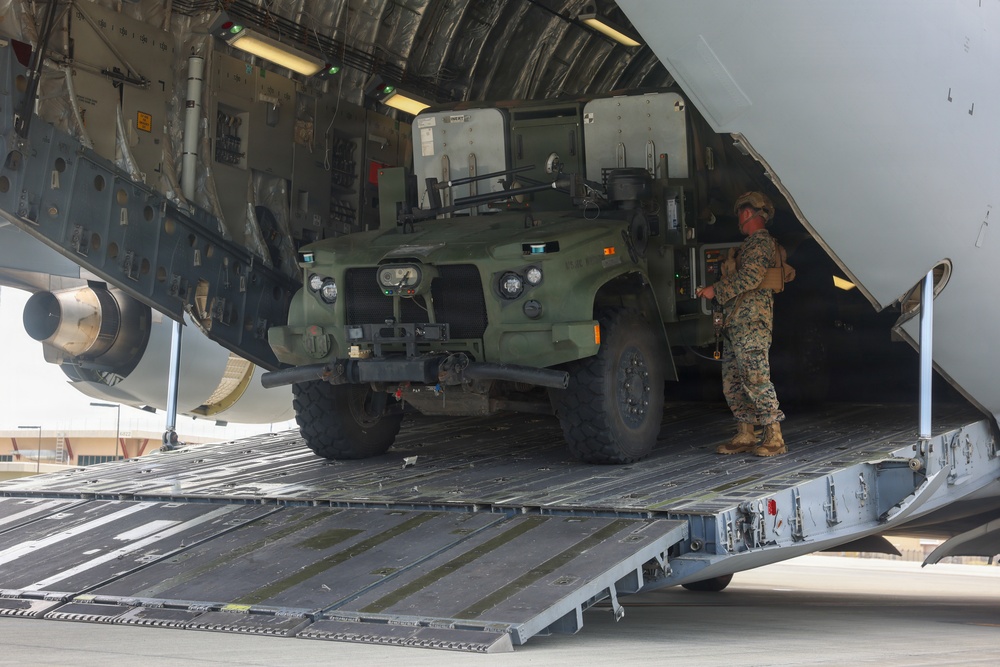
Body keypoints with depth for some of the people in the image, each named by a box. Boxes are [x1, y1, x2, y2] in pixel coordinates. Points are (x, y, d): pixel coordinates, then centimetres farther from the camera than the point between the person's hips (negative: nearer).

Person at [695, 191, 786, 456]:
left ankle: (775, 438, -9)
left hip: (751, 323, -10)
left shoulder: (761, 241, -7)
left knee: (757, 380, -11)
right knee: (732, 383, 9)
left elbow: (748, 279, -18)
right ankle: (745, 435, 13)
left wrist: (715, 290, -11)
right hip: (735, 323, 10)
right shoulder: (751, 243, 25)